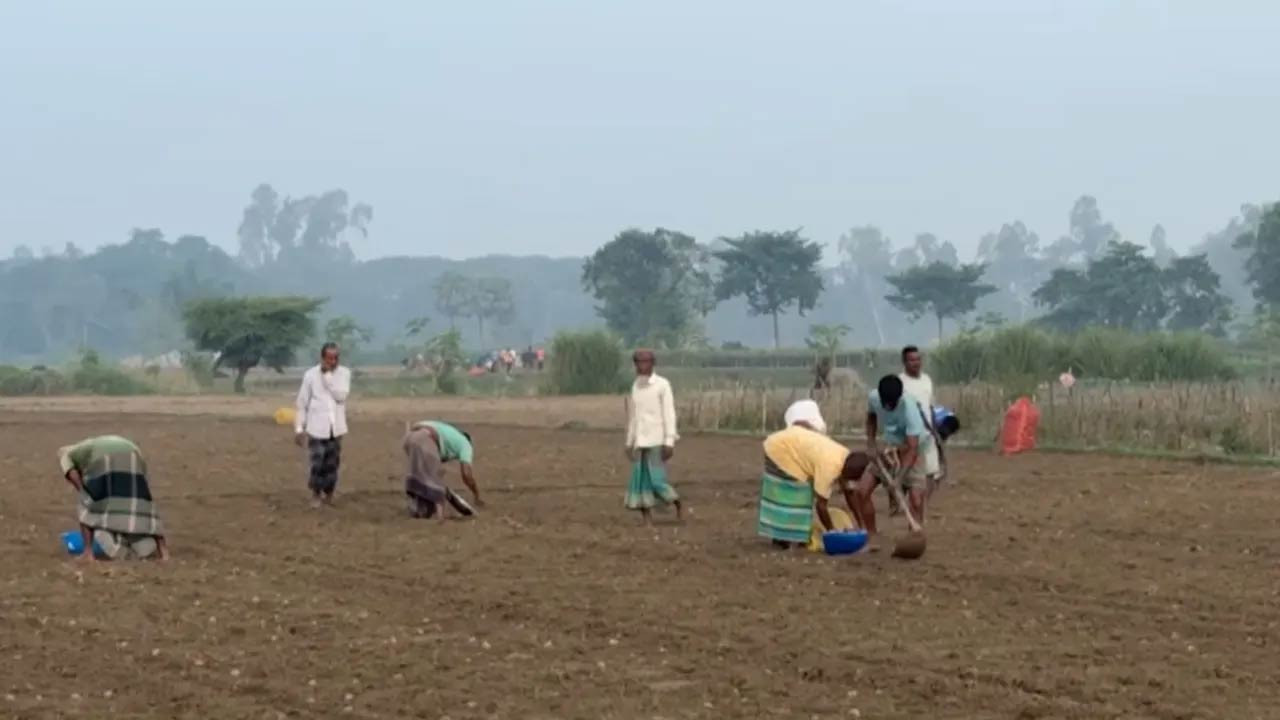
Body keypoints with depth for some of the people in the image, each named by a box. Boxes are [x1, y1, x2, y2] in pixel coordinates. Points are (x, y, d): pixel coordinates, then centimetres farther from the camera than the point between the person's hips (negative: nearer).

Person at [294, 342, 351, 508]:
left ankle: (329, 494, 23)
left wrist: (328, 376, -14)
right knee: (317, 463, -6)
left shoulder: (344, 373, 2)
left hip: (336, 427, 2)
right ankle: (316, 494, 13)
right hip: (316, 427, -2)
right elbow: (302, 403, 2)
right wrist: (299, 427, 0)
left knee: (332, 463, 6)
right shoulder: (310, 375, -2)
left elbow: (341, 396, -14)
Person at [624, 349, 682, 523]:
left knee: (657, 479, -9)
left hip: (657, 440, -6)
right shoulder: (636, 386, 10)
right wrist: (629, 442, 15)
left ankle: (678, 505, 15)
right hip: (640, 442, 6)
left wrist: (669, 442, -18)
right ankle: (647, 520, 1)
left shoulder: (662, 385, -9)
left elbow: (669, 414, -12)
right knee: (640, 479, -2)